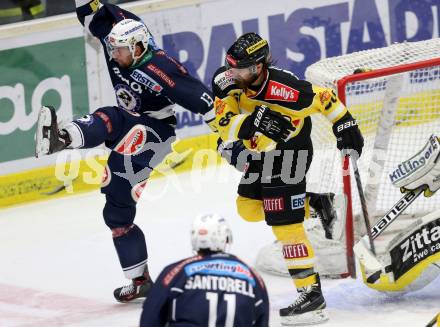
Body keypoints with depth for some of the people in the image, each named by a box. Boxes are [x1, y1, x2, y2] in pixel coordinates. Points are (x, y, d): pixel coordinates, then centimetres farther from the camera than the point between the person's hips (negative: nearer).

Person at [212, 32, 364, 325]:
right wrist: (252, 122, -42)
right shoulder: (226, 82, -17)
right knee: (248, 209, 18)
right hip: (262, 152, 8)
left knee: (285, 224, -13)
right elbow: (225, 127, -23)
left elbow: (325, 98, -18)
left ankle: (312, 294, -11)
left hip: (290, 153, -8)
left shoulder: (284, 90, -33)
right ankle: (310, 204, 37)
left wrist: (346, 127, -9)